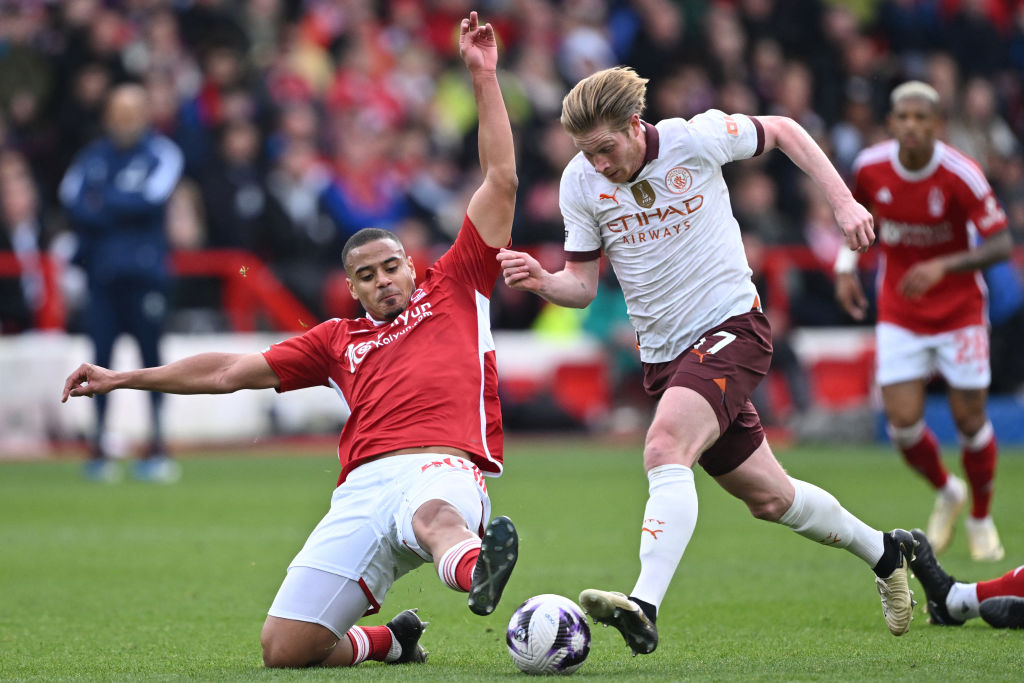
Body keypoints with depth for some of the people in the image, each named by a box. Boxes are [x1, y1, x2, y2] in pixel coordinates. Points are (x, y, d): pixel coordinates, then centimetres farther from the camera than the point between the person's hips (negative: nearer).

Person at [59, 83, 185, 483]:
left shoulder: (162, 154, 4)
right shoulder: (92, 158, 14)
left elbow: (151, 199, -11)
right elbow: (71, 199, 0)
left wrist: (104, 203, -5)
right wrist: (124, 209, -11)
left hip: (146, 268, -3)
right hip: (101, 269, 3)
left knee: (151, 354, -4)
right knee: (101, 354, 1)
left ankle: (157, 446, 1)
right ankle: (99, 447, 4)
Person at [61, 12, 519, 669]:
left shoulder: (453, 288, 22)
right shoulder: (339, 340, 30)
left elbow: (501, 182, 19)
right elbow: (232, 370, 33)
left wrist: (484, 78, 14)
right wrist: (122, 378, 35)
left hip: (442, 465, -4)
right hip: (363, 484, 5)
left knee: (434, 515, -45)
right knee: (285, 649, -9)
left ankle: (476, 572, -77)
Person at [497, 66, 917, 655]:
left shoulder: (697, 138, -14)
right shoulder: (581, 182, -5)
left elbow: (782, 131, 4)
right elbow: (583, 285, 2)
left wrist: (843, 201, -2)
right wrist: (541, 281, -19)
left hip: (732, 325, -5)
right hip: (665, 355, 5)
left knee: (665, 447, -31)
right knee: (769, 499, 13)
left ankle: (645, 607, -42)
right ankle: (883, 551, 39)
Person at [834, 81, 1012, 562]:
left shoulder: (960, 175, -21)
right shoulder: (870, 167, -11)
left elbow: (1001, 244, -21)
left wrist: (943, 267, -34)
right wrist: (845, 265, -1)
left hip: (959, 310, -2)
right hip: (898, 314, 2)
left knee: (970, 420, 0)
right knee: (903, 423, -8)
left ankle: (981, 519, 26)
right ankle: (946, 492, 25)